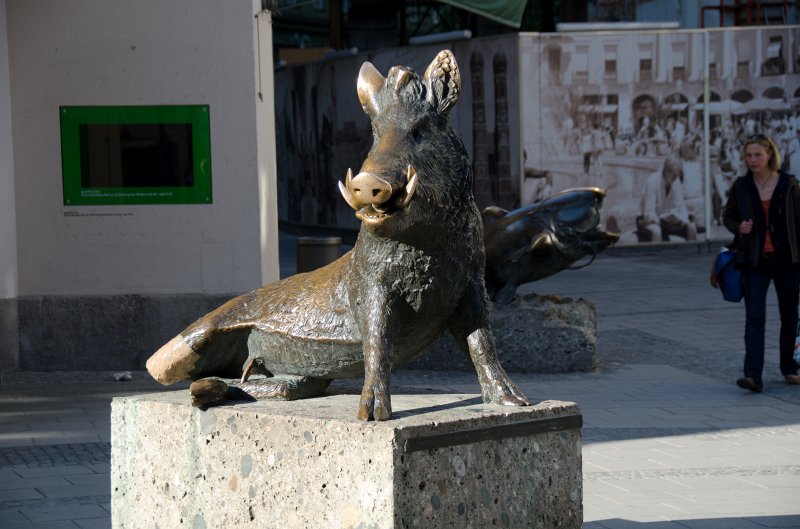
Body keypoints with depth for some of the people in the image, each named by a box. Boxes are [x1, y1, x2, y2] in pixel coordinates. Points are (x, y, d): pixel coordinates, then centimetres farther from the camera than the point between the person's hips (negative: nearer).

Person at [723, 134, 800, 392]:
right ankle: (753, 375, -18)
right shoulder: (741, 186, 2)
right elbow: (728, 217, 14)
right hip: (755, 262, 0)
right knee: (754, 318, -11)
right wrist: (739, 227, -9)